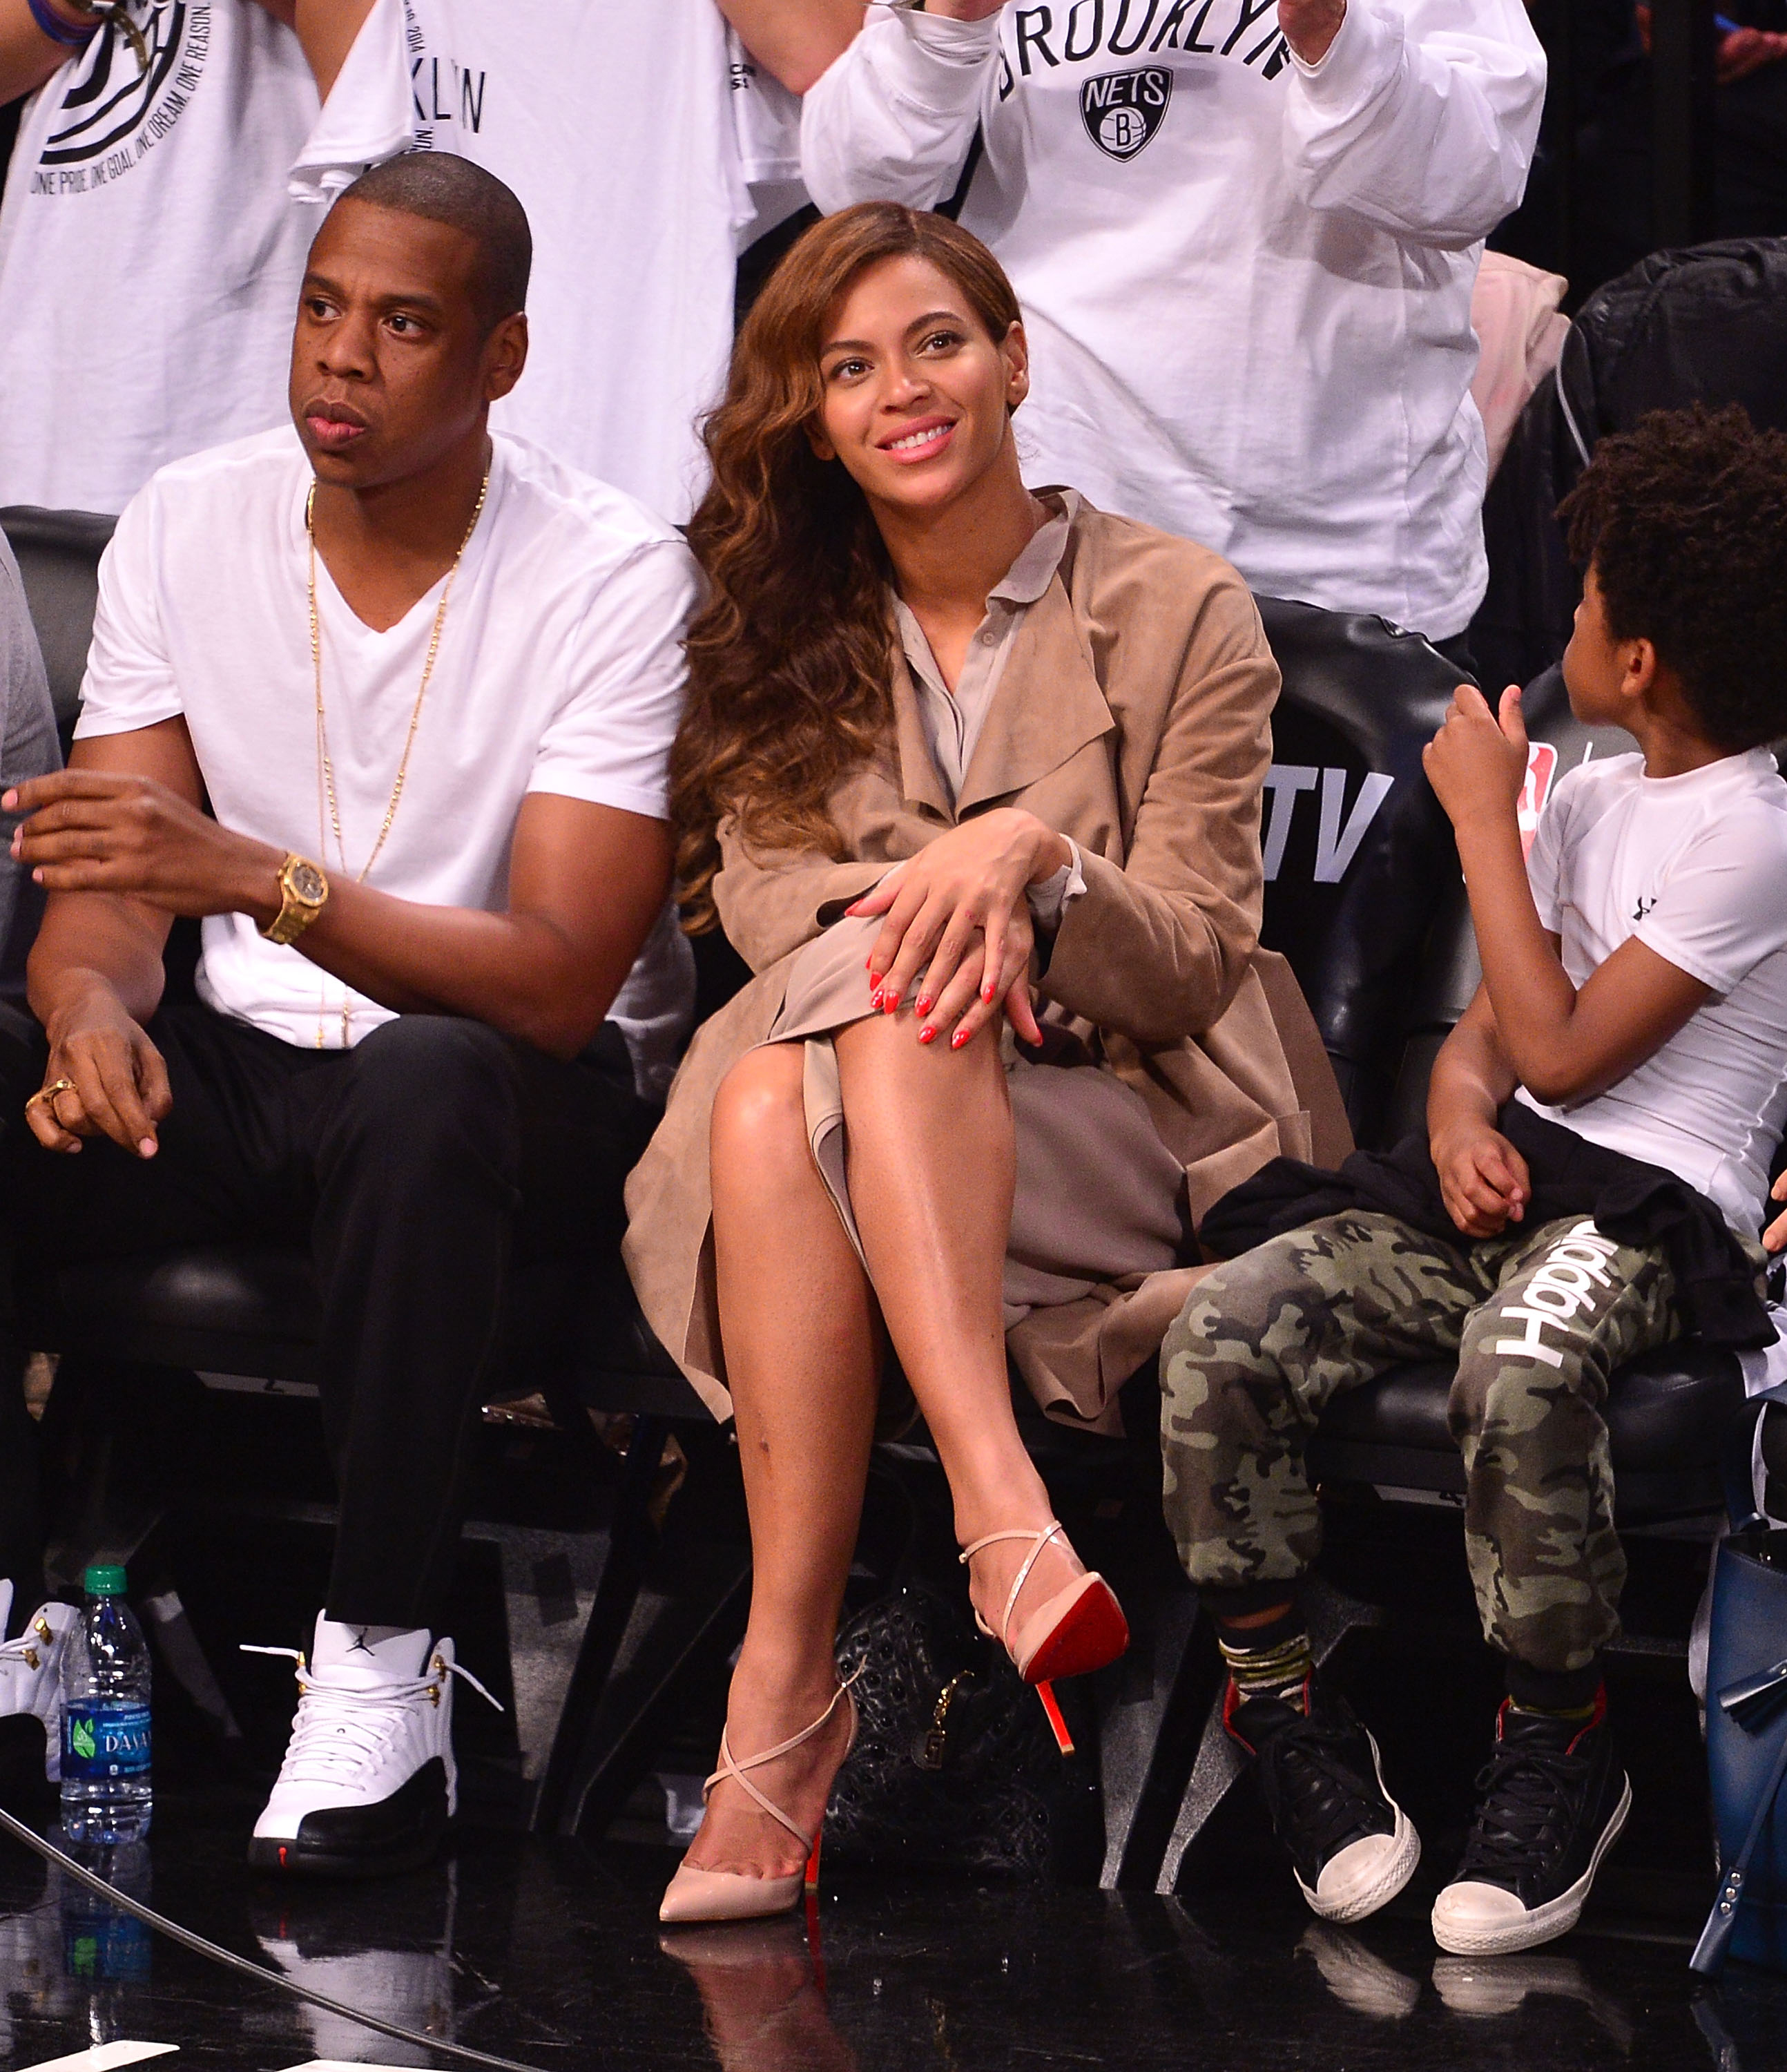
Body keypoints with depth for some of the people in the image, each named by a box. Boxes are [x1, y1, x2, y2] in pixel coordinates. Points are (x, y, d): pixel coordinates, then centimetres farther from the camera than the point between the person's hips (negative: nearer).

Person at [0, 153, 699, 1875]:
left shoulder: (612, 576, -13)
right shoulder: (185, 528, 1)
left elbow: (562, 980, -22)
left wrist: (256, 877, -35)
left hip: (527, 1097, -4)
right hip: (242, 1068, 4)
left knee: (421, 1085, -39)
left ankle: (381, 1651, -30)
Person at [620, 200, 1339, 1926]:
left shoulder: (1178, 611, 5)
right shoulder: (784, 633, 16)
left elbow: (1195, 959, 0)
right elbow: (752, 885, 3)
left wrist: (1028, 854, -21)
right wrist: (925, 906, -20)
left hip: (1125, 1135, -2)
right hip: (843, 1100, 2)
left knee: (890, 1022, -36)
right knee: (765, 1102, -35)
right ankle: (1002, 1511, -48)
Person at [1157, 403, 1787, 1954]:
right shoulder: (1592, 800, 21)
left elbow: (1563, 1052, -11)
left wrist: (1482, 819, -4)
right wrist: (1461, 1116, -6)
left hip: (1647, 1203, -7)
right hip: (1493, 1185, 7)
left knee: (1519, 1372, -41)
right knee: (1218, 1344, -19)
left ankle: (1561, 1747, -21)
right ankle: (1281, 1703, -9)